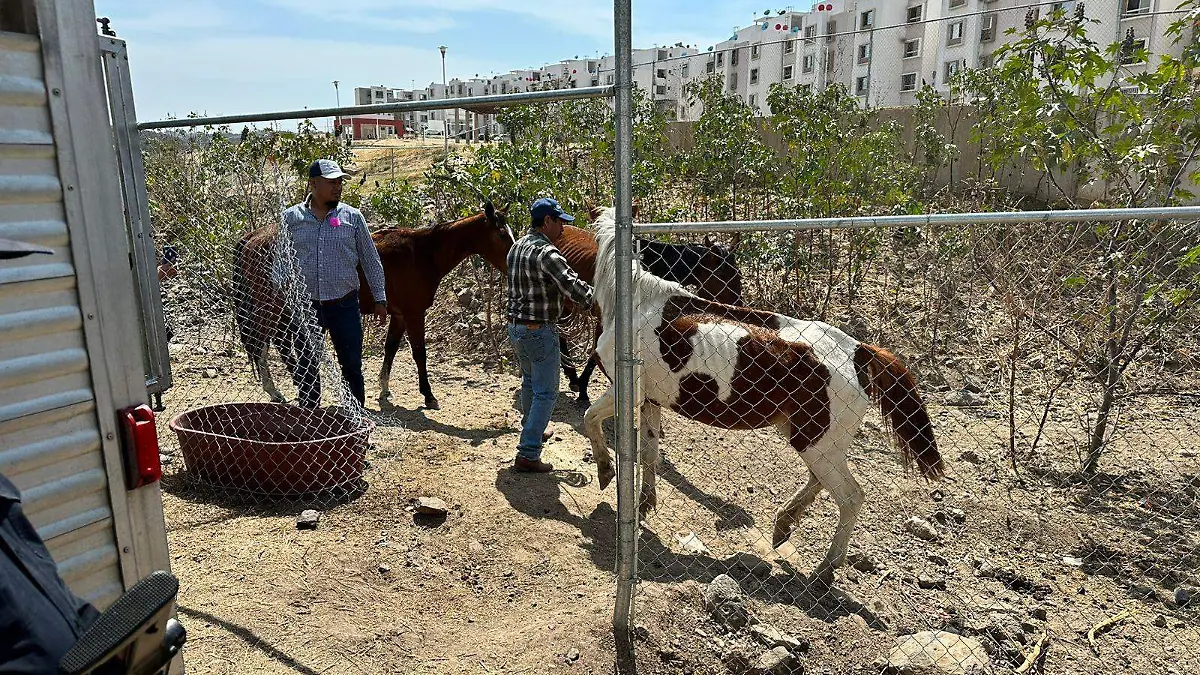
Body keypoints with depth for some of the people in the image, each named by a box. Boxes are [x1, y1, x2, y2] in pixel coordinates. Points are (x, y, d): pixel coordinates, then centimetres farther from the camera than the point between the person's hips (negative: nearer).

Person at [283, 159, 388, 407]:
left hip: (344, 305, 0)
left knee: (352, 367, 5)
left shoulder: (352, 216, 0)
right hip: (305, 306, 1)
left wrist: (380, 299, 3)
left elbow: (371, 261, 5)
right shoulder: (291, 218, 1)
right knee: (307, 369, 12)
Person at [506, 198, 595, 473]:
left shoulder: (517, 247, 8)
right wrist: (589, 300, -8)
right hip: (539, 331, -9)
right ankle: (527, 455, -3)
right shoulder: (546, 253, -20)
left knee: (529, 381, 28)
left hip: (514, 327, 9)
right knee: (546, 393, -2)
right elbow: (573, 285, -27)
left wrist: (560, 295, 11)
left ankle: (531, 431, 46)